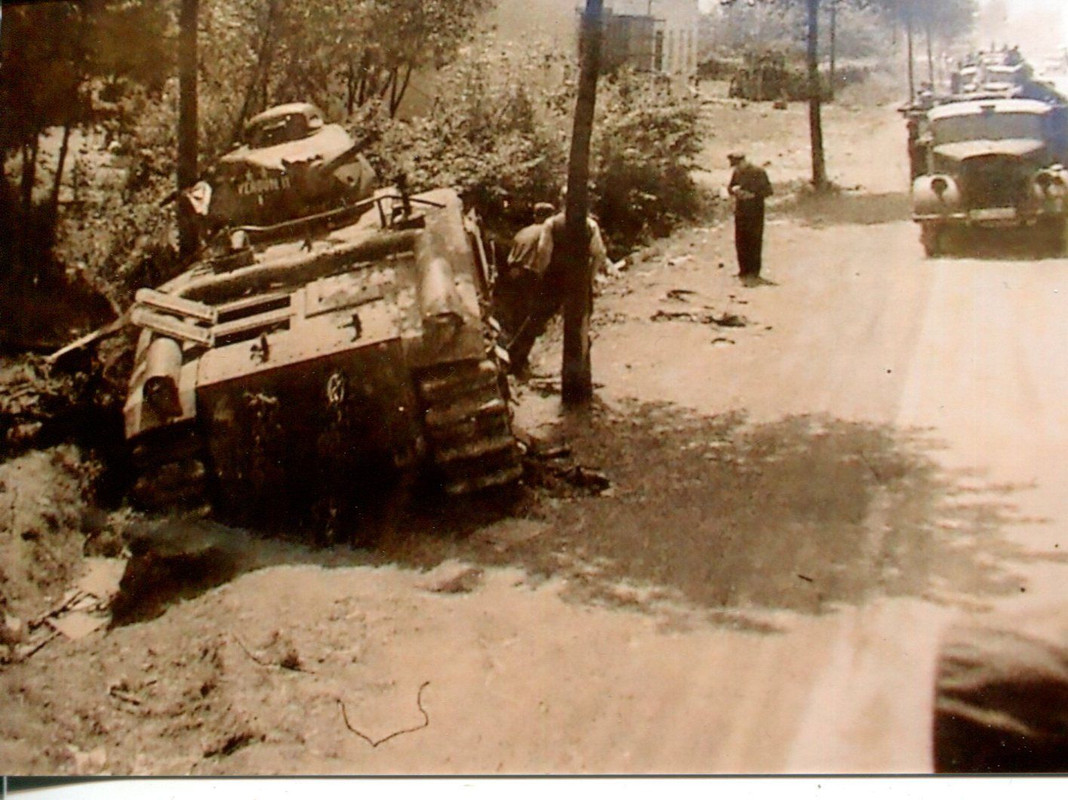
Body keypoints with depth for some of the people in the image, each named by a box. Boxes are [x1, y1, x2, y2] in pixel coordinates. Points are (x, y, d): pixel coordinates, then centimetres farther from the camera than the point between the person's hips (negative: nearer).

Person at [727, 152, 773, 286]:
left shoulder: (758, 172, -9)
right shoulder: (736, 173, 8)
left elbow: (768, 190, -8)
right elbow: (730, 186, 18)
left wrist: (753, 195, -20)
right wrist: (733, 190, -6)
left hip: (755, 213, -6)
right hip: (740, 213, 6)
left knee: (754, 244, -4)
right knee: (740, 242, 7)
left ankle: (754, 274, 0)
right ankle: (744, 271, 18)